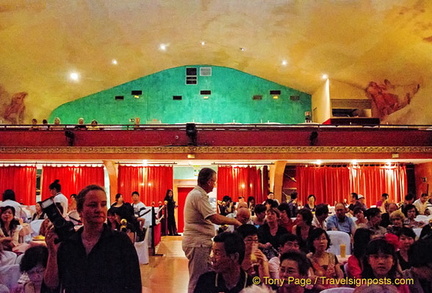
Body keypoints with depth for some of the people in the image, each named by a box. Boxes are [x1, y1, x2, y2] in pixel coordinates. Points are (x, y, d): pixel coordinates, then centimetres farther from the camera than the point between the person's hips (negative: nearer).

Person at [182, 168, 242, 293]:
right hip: (197, 243, -10)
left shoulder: (196, 193, 14)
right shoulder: (198, 196, -18)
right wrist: (235, 221, -11)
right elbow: (216, 219, -24)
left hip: (198, 242, 10)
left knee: (198, 278, 16)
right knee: (198, 279, -3)